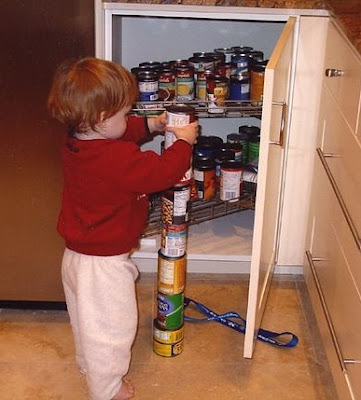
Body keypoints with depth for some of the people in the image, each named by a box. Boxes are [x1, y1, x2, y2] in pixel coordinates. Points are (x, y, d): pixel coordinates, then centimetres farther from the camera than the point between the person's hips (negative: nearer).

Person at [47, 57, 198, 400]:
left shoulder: (76, 140, -5)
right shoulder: (118, 159, -34)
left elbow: (122, 132, 15)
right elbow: (161, 172, -25)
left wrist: (151, 125, 9)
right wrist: (184, 141, -10)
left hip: (77, 254, 9)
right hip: (103, 264, -9)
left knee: (86, 318, 30)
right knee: (111, 326, 12)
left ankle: (89, 365, 54)